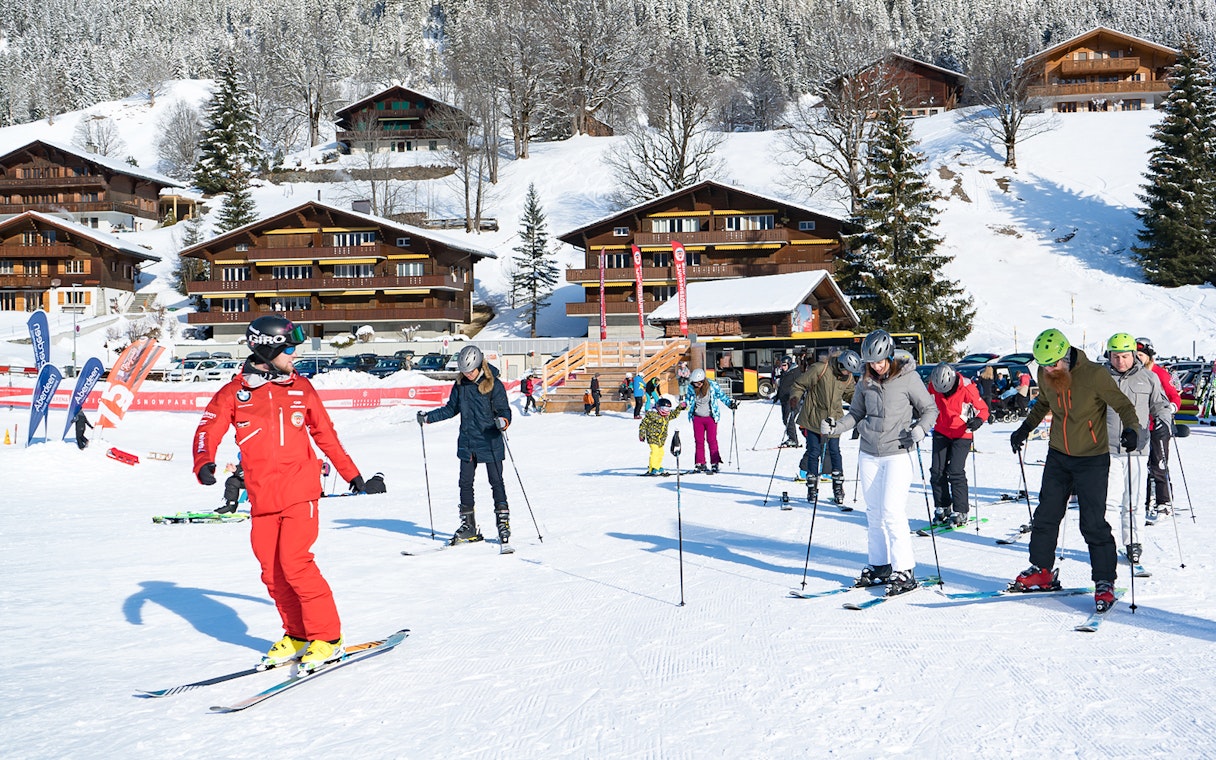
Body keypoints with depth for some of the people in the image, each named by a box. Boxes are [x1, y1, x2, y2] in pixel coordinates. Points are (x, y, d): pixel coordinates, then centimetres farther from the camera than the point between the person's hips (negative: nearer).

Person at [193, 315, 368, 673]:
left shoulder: (300, 387, 7)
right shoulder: (235, 392, 2)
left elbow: (325, 433, 18)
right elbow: (209, 429, -5)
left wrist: (350, 472, 25)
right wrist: (204, 463, -27)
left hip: (300, 491, -2)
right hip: (262, 498, 2)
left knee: (295, 562, -12)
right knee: (272, 570, 5)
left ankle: (328, 637, -3)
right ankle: (296, 635, 22)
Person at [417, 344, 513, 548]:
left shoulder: (494, 385, -9)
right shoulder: (460, 384, 6)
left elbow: (504, 410, -9)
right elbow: (451, 409, 16)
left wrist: (503, 421, -31)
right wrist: (428, 417, 7)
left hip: (490, 442, -5)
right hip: (467, 443, 5)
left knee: (496, 482, -2)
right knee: (465, 483, 7)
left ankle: (503, 523, 7)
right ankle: (468, 527, 15)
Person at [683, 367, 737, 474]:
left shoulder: (712, 386, -12)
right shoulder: (691, 387, -4)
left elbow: (722, 396, 1)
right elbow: (688, 399, 13)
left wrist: (731, 403, -9)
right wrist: (684, 404, -3)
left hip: (710, 417, -3)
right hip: (697, 418, 3)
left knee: (712, 440, -3)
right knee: (699, 441, 6)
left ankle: (715, 463, 1)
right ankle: (700, 464, 13)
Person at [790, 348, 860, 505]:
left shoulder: (848, 377, 0)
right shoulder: (819, 369, -17)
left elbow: (850, 393, 18)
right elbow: (799, 384, -9)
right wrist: (795, 398, -22)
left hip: (834, 419, 3)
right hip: (813, 418, -3)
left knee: (834, 452, 1)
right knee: (814, 452, 2)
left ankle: (838, 488, 11)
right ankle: (812, 489, 13)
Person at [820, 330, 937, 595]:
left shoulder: (907, 377, -7)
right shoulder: (866, 381, 6)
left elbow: (930, 409, -1)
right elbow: (857, 412, 15)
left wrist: (920, 428, -19)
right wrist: (836, 427, -1)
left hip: (897, 453, -5)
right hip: (869, 454, 5)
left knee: (892, 511, -12)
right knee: (874, 513, 9)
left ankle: (904, 570, -5)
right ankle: (878, 565, 20)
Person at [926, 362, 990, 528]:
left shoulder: (967, 388, -22)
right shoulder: (933, 385, -9)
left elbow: (983, 409, -13)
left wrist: (978, 421, -32)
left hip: (962, 435, -4)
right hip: (941, 433, 4)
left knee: (955, 472, -11)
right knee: (937, 471, 1)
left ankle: (960, 512, -1)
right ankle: (942, 508, 15)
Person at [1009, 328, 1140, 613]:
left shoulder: (1095, 376, -20)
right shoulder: (1045, 375, -3)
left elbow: (1124, 406, -11)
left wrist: (1131, 430, -29)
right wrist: (1025, 428, 15)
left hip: (1092, 460, -5)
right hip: (1057, 457, 5)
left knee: (1093, 523, -7)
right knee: (1046, 515, 8)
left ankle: (1105, 582, 3)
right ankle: (1041, 572, 22)